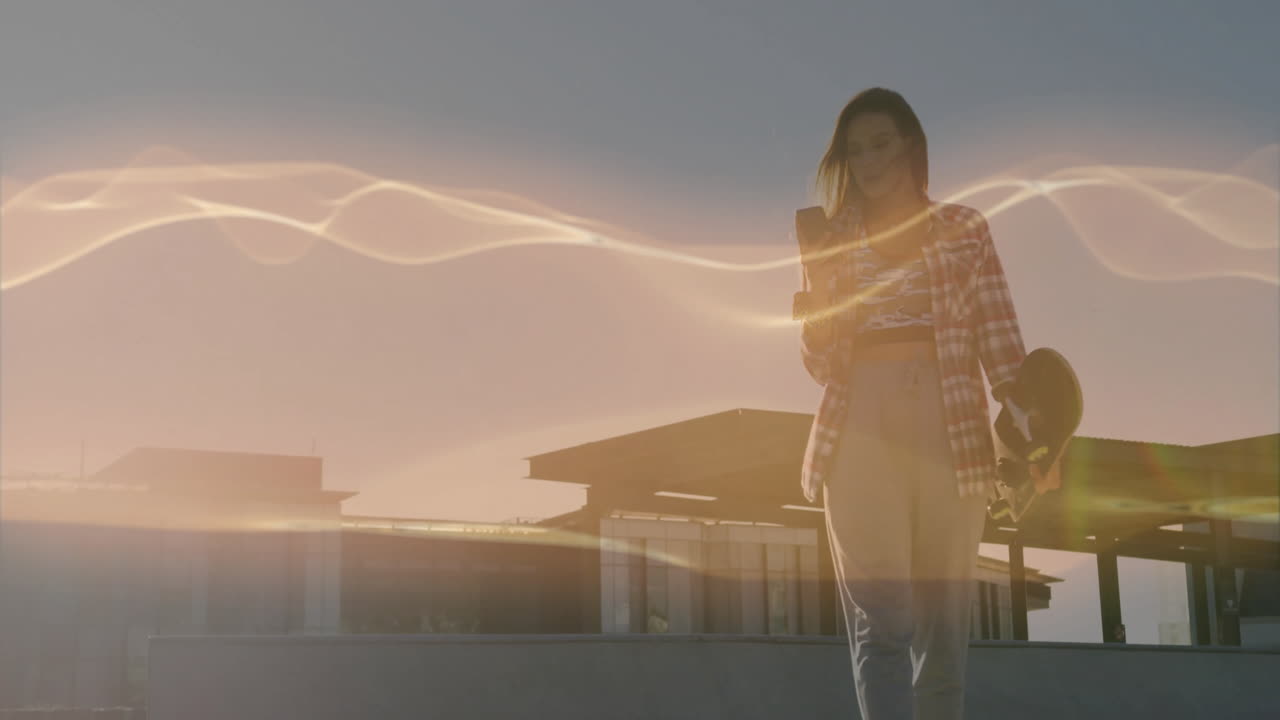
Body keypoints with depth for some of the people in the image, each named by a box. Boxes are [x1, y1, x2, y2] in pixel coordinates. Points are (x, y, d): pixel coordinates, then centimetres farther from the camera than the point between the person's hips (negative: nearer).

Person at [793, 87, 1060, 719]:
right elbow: (821, 365, 11)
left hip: (951, 436, 0)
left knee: (942, 625, 6)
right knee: (881, 622, -10)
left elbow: (1000, 342, 3)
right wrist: (815, 298, -9)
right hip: (862, 438, 0)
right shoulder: (831, 243, 12)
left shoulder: (965, 230, 9)